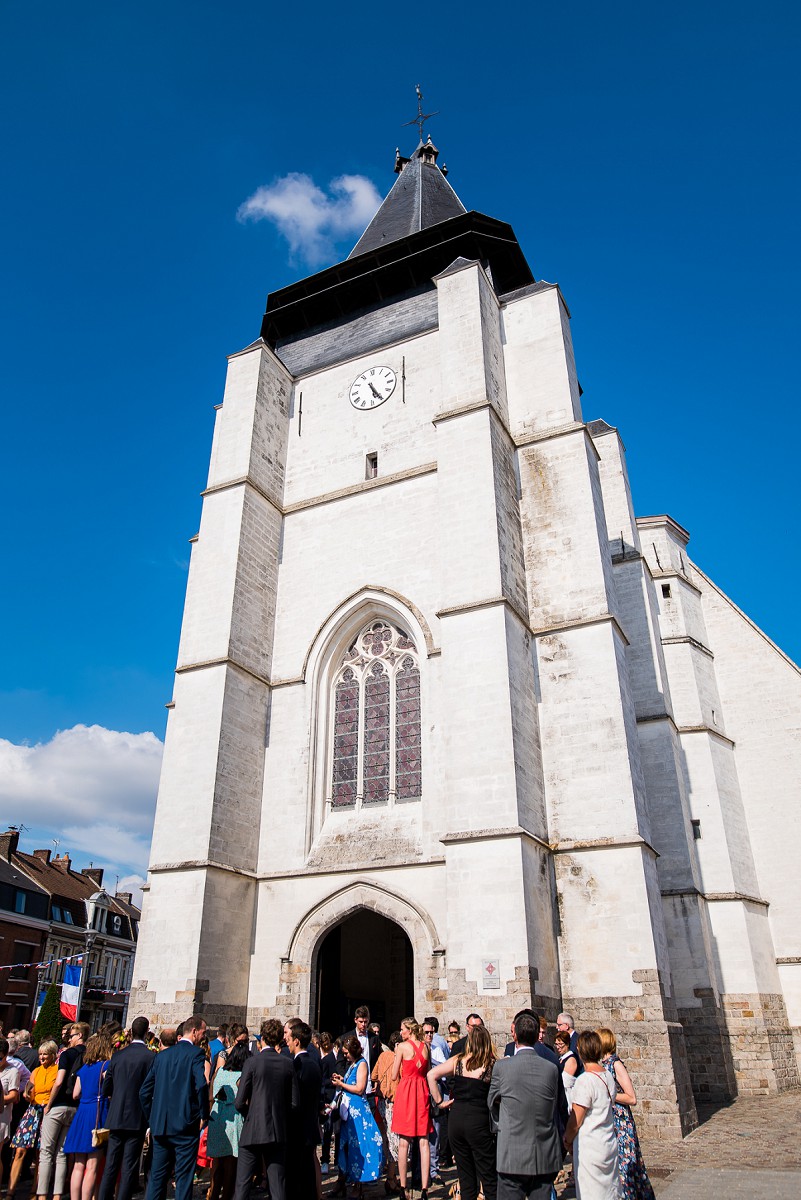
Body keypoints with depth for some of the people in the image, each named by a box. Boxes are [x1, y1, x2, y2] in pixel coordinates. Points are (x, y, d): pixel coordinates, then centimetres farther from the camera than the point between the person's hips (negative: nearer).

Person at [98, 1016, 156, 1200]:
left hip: (116, 1118, 4)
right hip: (137, 1118, -4)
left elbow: (105, 1089, 8)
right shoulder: (151, 1057, -12)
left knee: (111, 1165, 14)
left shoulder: (117, 1055, 1)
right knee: (129, 1167, 4)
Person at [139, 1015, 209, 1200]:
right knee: (184, 1178, 2)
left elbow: (144, 1092, 11)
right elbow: (201, 1085, -24)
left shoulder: (162, 1055, 10)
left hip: (160, 1127, 6)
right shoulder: (196, 1054, -9)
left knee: (157, 1176, 15)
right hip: (185, 1126, -5)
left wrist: (153, 1119, 19)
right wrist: (204, 1115, -9)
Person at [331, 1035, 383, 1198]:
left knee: (357, 1146, -3)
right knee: (345, 1145, 8)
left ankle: (358, 1186, 4)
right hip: (348, 1109, 8)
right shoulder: (352, 1064, 15)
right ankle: (342, 1184, 13)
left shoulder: (362, 1064, -10)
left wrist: (341, 1084, -10)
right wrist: (342, 1080, 5)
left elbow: (359, 1089, -16)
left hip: (358, 1109, -8)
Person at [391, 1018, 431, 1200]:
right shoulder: (425, 1047, 5)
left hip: (405, 1090, -4)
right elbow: (428, 1073, 13)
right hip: (422, 1091, 4)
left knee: (403, 1143, 5)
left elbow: (394, 1076, -4)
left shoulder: (402, 1047, -8)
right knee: (424, 1142, 4)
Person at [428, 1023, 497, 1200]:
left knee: (465, 1176, 16)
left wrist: (439, 1101, 0)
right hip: (479, 1121, -3)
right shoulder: (494, 1065, -8)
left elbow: (431, 1075, -5)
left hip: (456, 1118, 3)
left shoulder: (457, 1060, 0)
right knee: (489, 1178, 8)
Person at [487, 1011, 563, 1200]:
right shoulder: (552, 1068, -5)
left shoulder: (502, 1066, -11)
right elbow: (555, 1105, 8)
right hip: (545, 1158, 3)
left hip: (512, 1157, -3)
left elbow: (492, 1104, 6)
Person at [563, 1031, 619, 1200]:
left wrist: (567, 1140, 3)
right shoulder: (607, 1076, 2)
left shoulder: (584, 1080, -20)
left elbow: (575, 1121, -15)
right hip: (609, 1145, 7)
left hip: (590, 1148, -7)